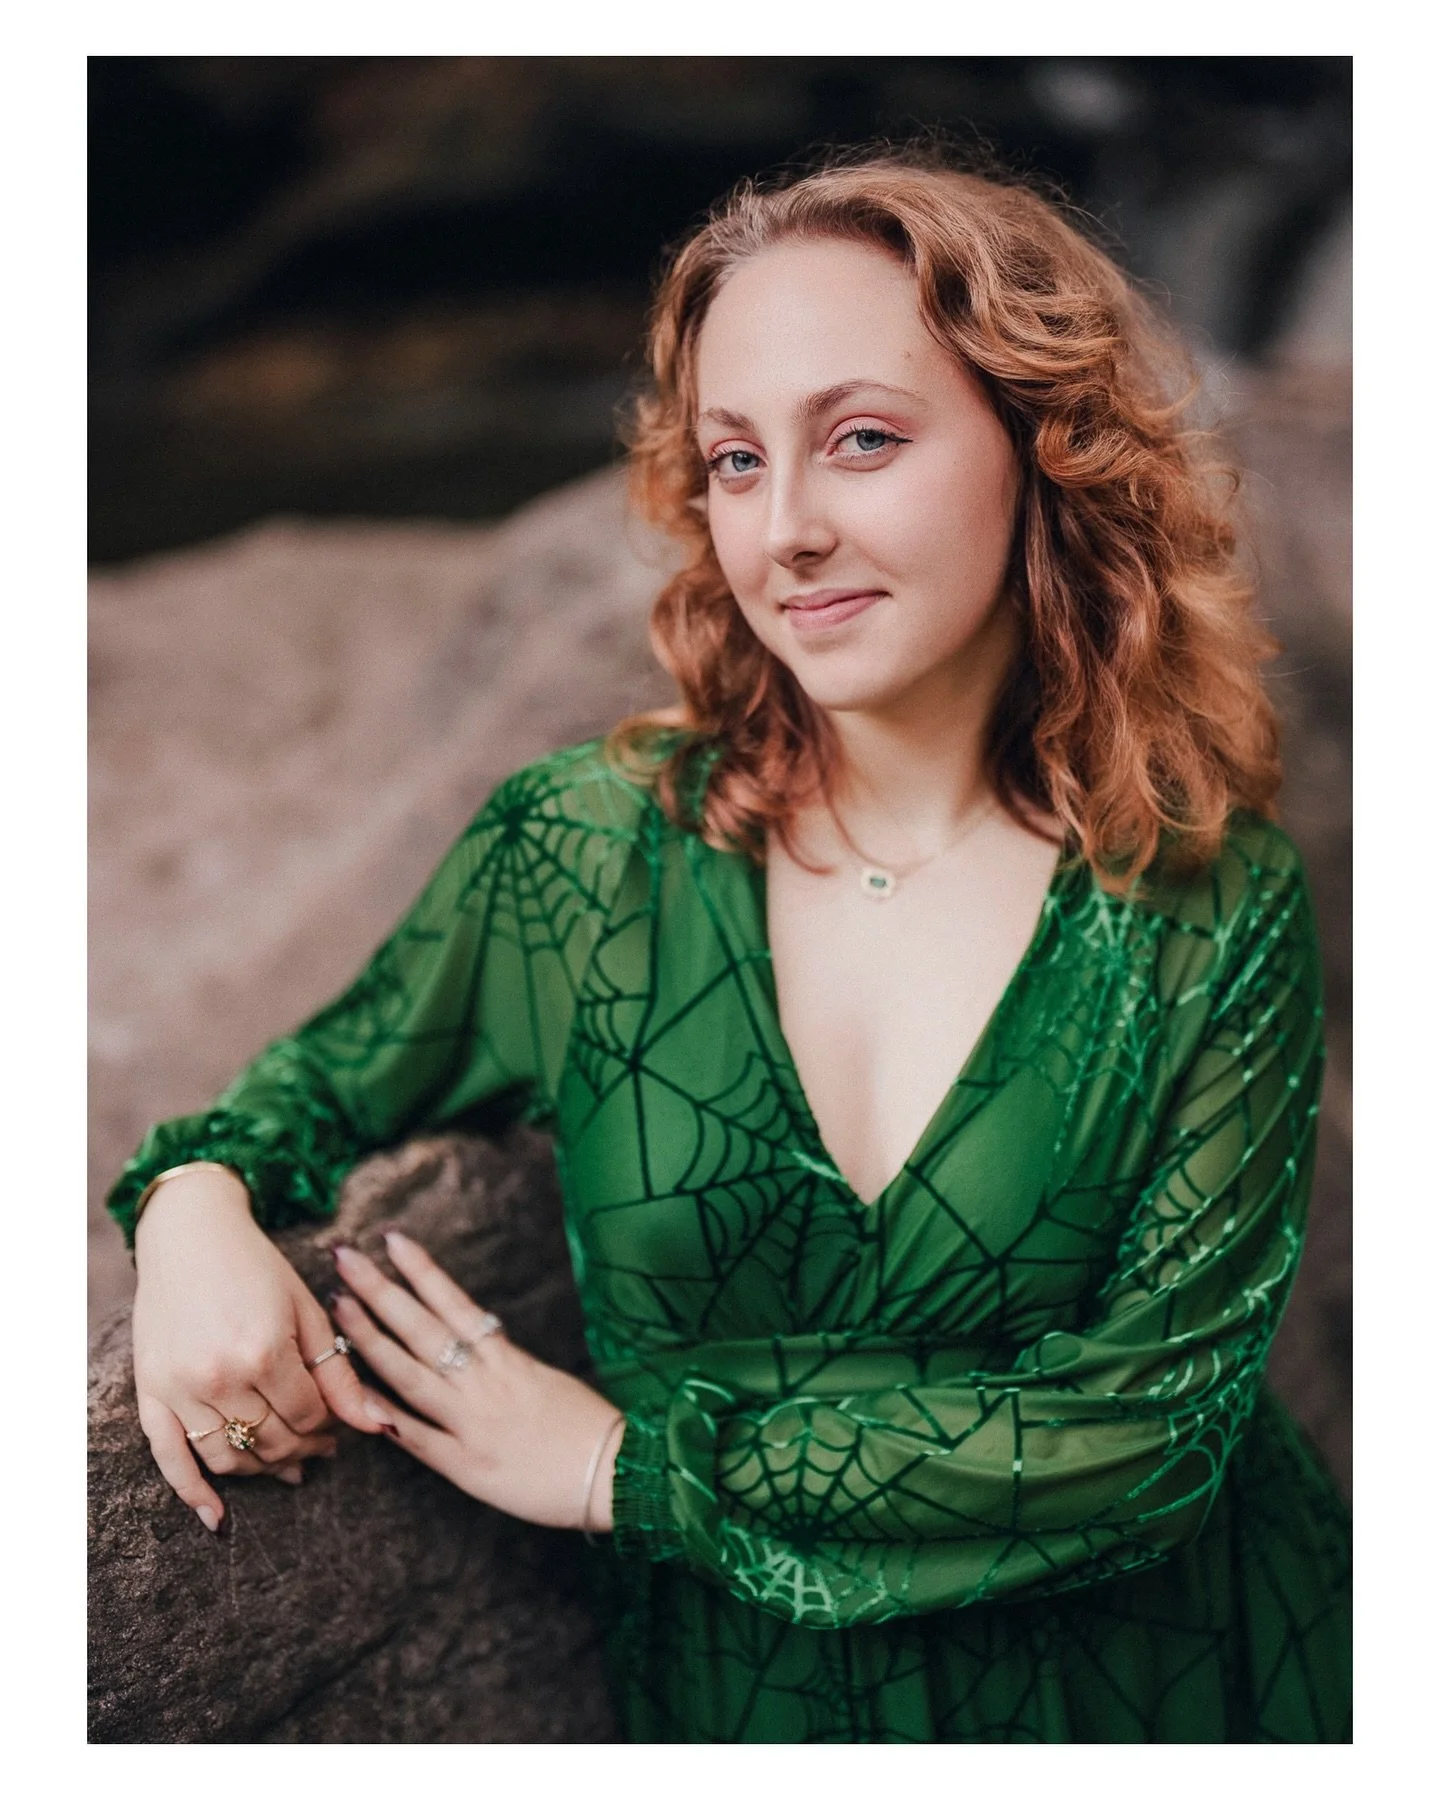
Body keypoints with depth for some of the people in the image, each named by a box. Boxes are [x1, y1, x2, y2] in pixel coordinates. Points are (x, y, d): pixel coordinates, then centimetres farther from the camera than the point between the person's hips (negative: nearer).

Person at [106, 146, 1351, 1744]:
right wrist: (196, 1202, -14)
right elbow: (330, 1084, 9)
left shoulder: (1213, 914, -10)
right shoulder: (586, 847, -6)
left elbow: (1155, 1414, -13)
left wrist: (627, 1461, -15)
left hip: (1137, 1680, -1)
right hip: (726, 1686, 2)